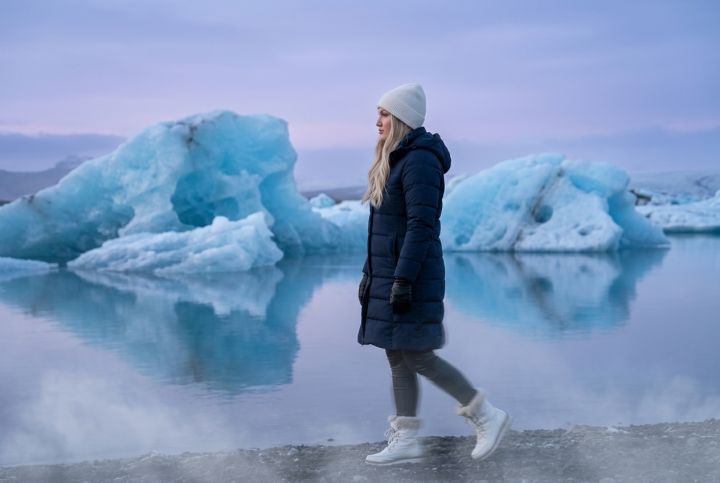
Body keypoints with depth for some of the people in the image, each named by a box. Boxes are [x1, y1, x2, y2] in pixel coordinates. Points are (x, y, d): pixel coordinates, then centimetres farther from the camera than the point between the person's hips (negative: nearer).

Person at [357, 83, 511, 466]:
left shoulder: (419, 160, -15)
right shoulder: (394, 160, 15)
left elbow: (421, 226, -21)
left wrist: (403, 280, -25)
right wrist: (370, 273, 19)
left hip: (411, 275, -10)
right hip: (389, 274, 10)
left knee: (416, 356, -5)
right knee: (397, 357, 9)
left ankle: (487, 415, 7)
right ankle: (405, 441, 15)